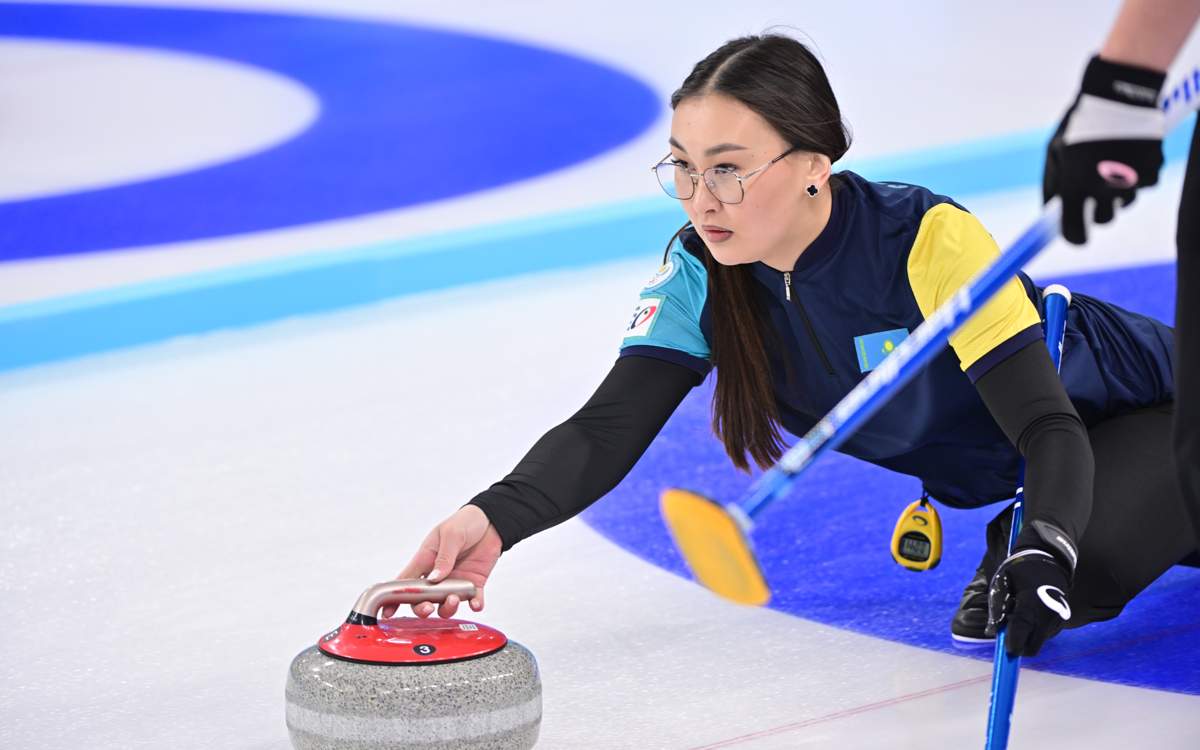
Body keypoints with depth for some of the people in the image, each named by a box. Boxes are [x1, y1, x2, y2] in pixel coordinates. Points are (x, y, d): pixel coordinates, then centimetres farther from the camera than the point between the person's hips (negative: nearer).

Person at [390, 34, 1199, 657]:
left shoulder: (929, 238, -34)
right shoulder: (701, 276, -18)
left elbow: (1051, 427, -34)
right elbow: (608, 428, -26)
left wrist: (1045, 551, -54)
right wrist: (495, 521, -46)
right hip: (984, 473, 7)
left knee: (1072, 584, -29)